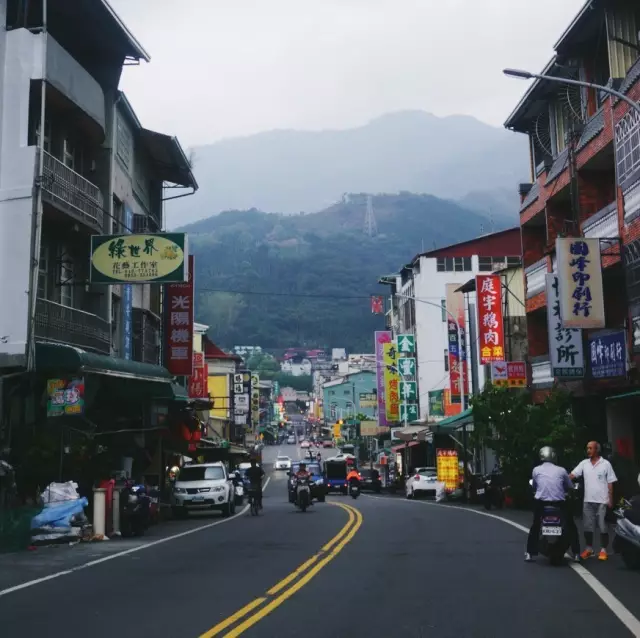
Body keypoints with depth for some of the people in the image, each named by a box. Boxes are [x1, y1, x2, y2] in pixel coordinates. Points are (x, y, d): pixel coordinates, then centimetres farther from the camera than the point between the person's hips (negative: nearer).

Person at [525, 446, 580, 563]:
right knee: (571, 526, 17)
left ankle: (530, 553, 15)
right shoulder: (561, 470, 5)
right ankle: (576, 554, 14)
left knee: (535, 526, 20)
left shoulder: (536, 470, 5)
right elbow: (570, 486, 12)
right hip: (559, 503, -1)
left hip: (541, 502, 1)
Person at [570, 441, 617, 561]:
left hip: (602, 501, -3)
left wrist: (610, 500, -5)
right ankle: (589, 549, 20)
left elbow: (610, 483, -2)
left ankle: (603, 550, 10)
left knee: (603, 527, 1)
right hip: (588, 501, 4)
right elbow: (572, 475, -1)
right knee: (588, 527, 9)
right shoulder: (584, 463, 6)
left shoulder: (605, 464, -4)